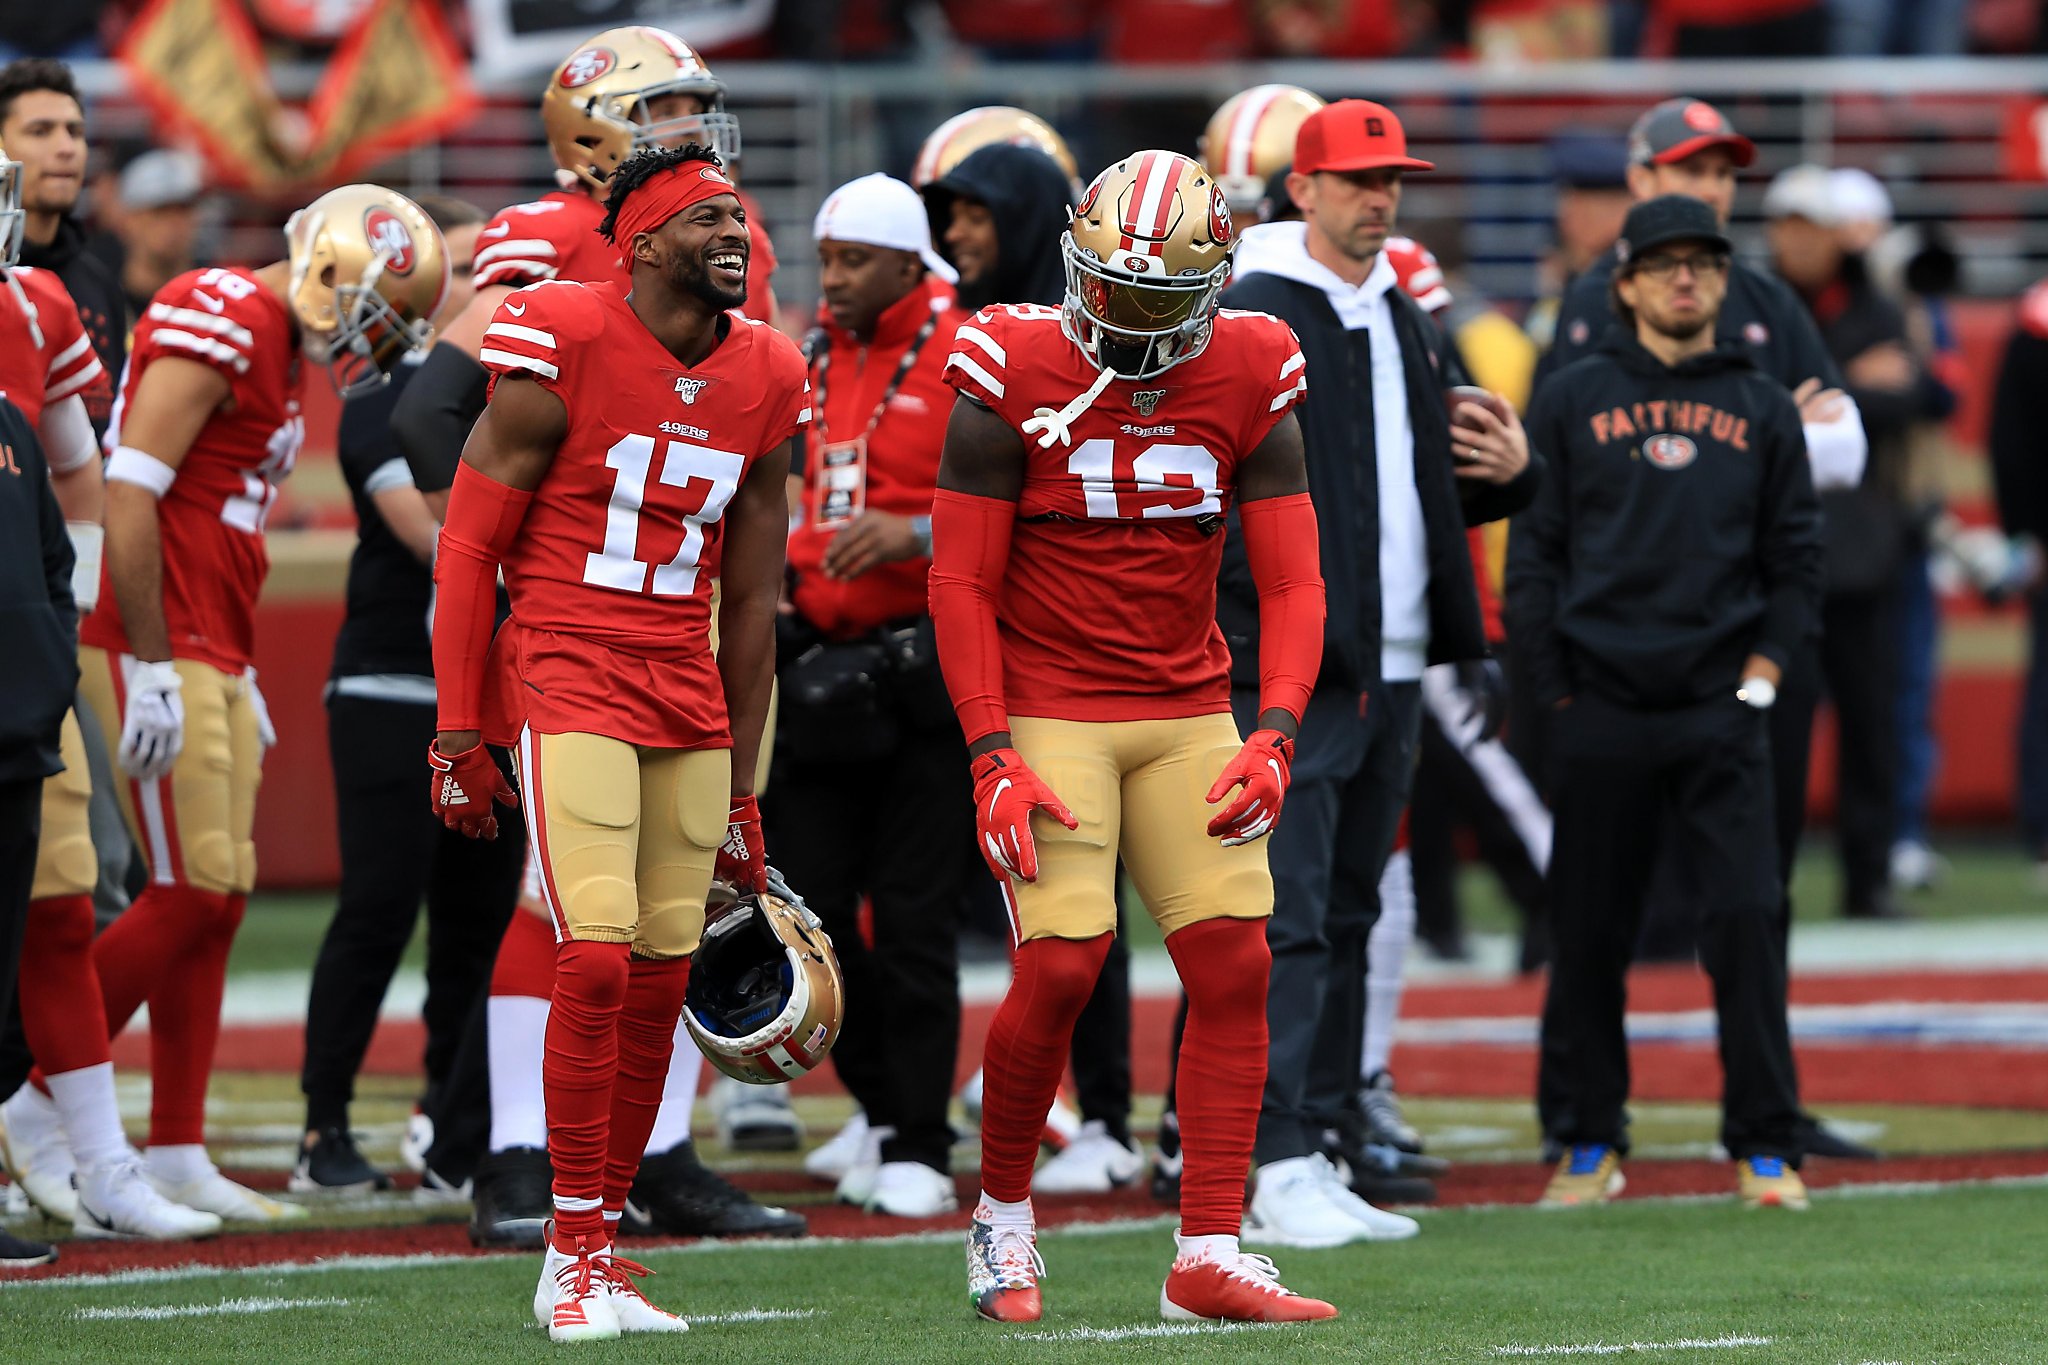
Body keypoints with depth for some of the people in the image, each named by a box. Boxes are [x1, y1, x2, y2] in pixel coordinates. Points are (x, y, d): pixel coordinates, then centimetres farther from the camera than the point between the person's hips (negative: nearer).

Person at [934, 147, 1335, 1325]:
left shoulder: (1251, 383, -1)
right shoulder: (1015, 376, -10)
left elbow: (1293, 580, 0)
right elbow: (962, 584, -8)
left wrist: (1274, 738, -14)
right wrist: (993, 759, -14)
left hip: (1187, 711, 4)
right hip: (1048, 709, -4)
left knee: (1235, 966, -5)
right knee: (1061, 968, -14)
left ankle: (1210, 1258, 0)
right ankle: (1004, 1216, 10)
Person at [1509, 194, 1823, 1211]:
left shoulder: (1762, 409, 10)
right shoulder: (1572, 402, 6)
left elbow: (1795, 557, 13)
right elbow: (1533, 553, 5)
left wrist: (1763, 668, 0)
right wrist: (1555, 693, -1)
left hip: (1721, 709, 0)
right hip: (1601, 709, 0)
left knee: (1747, 917, -8)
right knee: (1588, 934, 3)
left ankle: (1765, 1147, -3)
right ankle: (1588, 1143, 14)